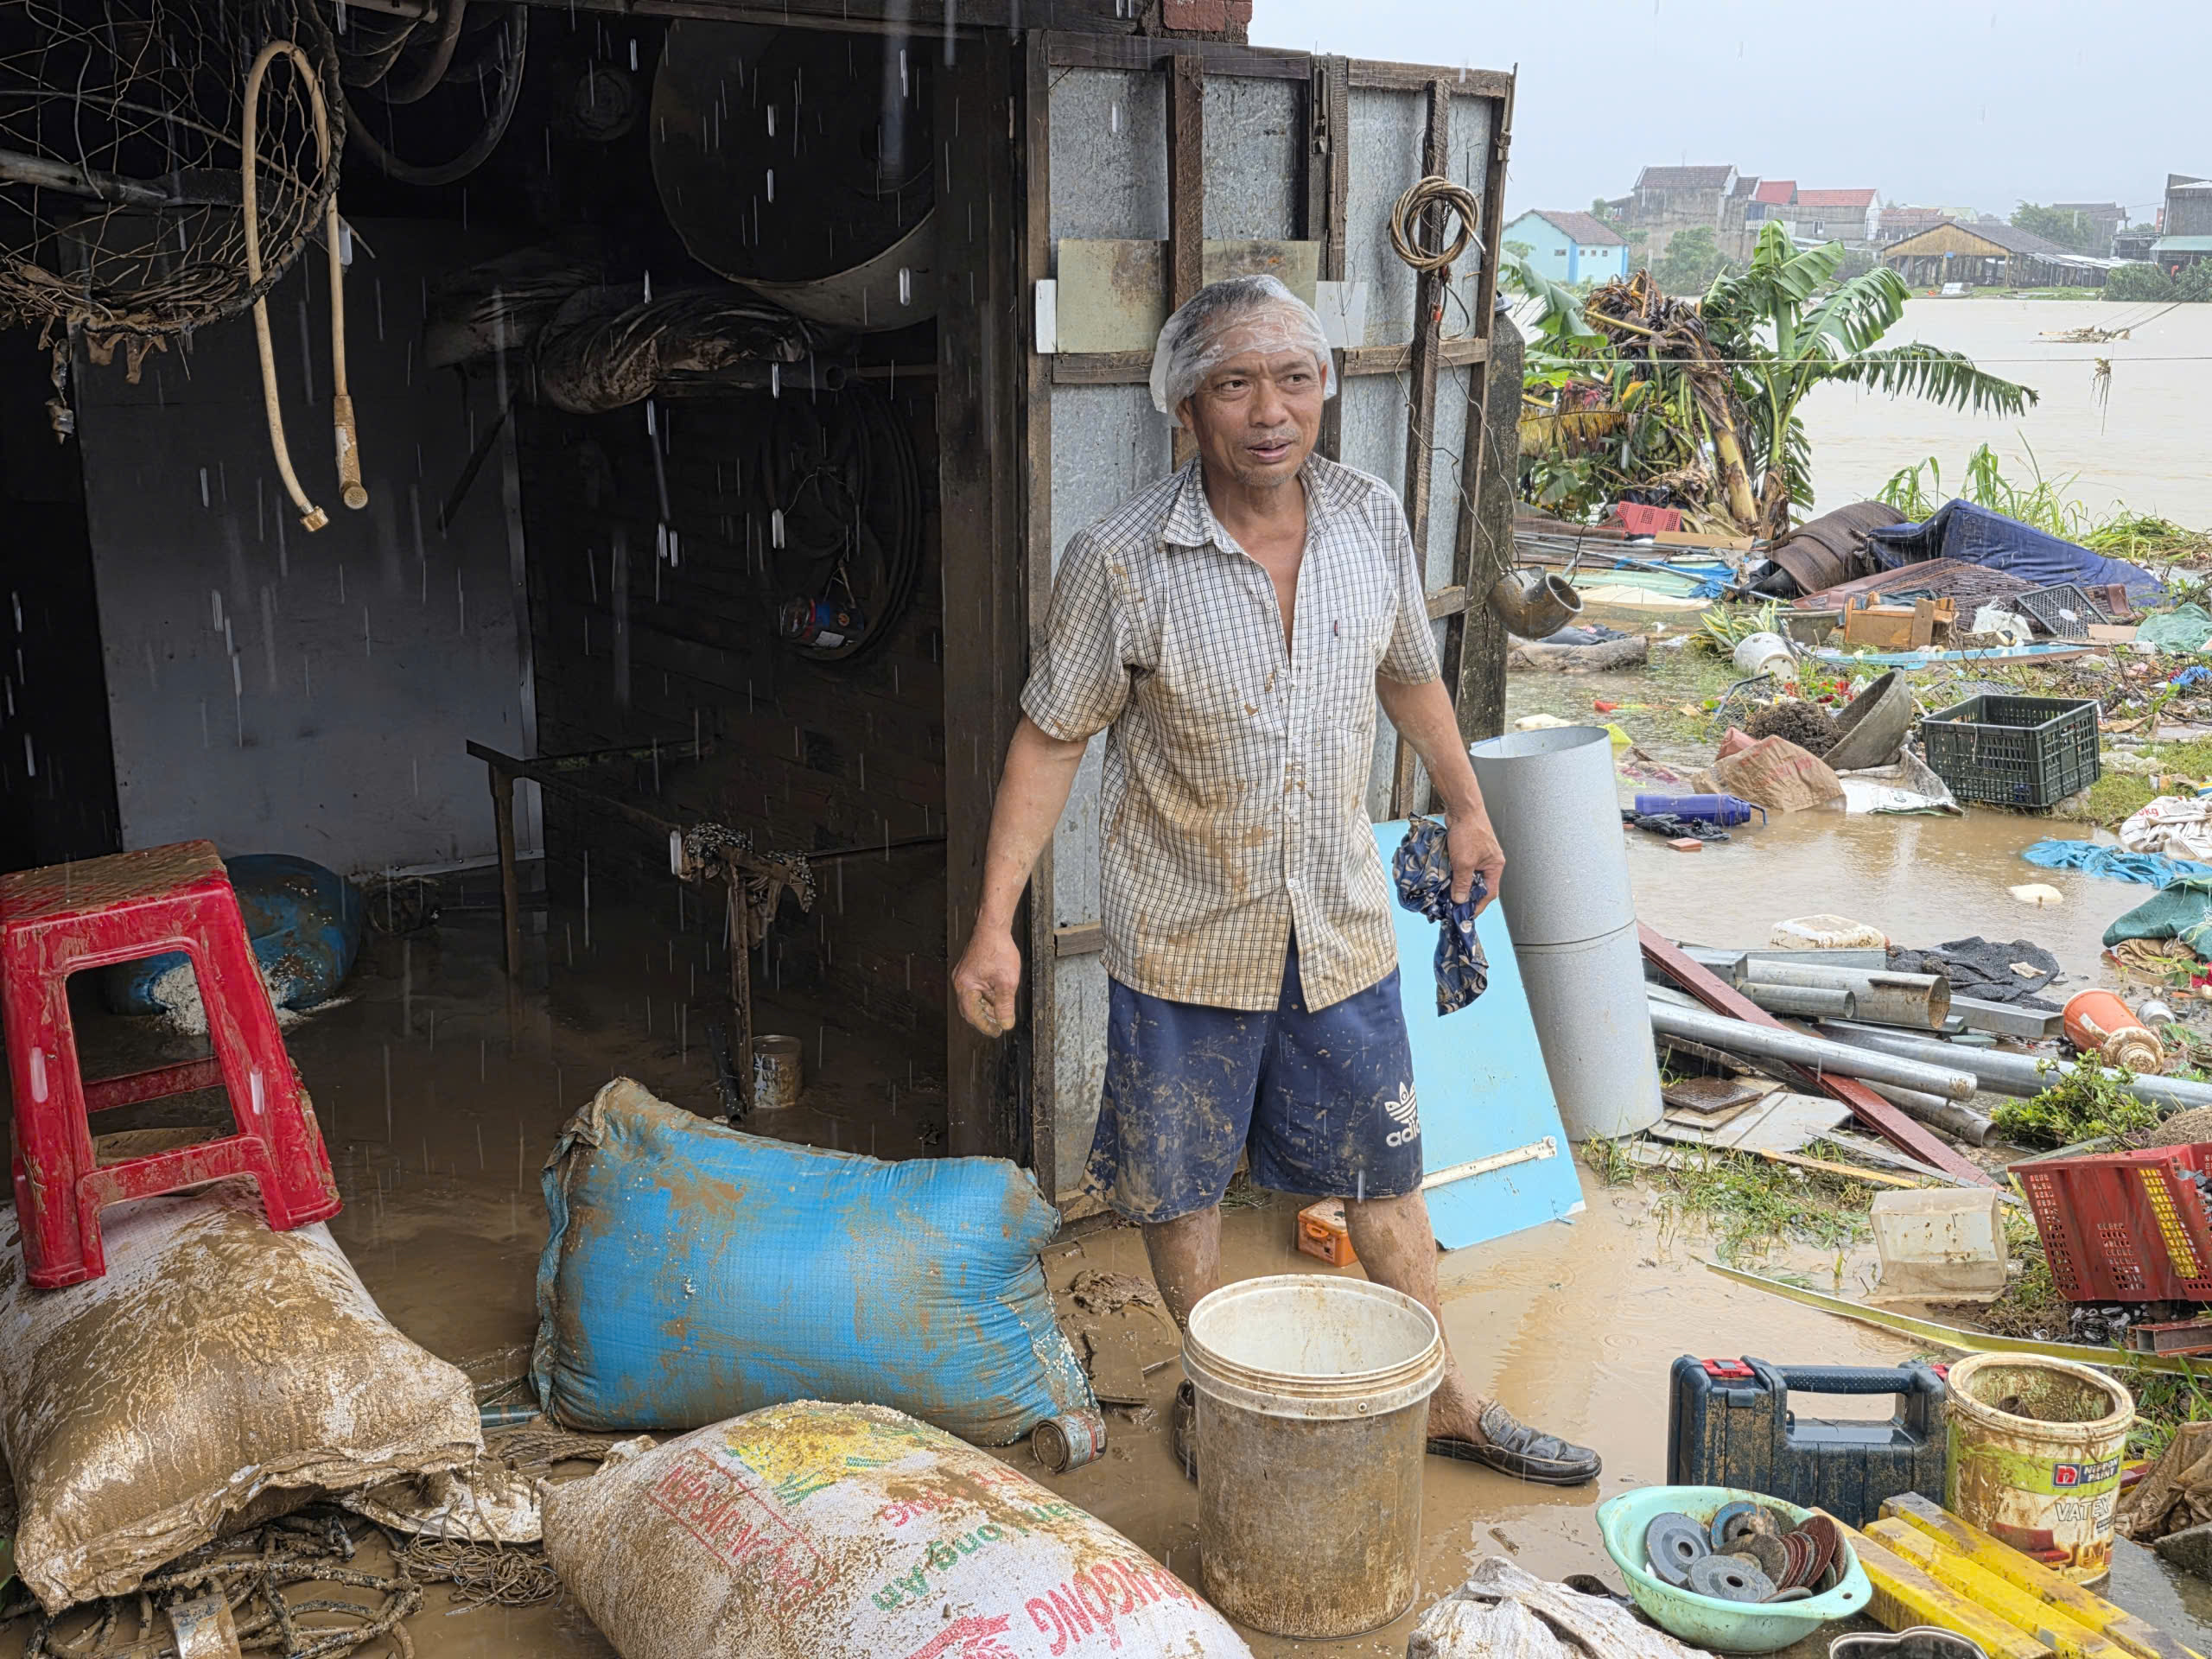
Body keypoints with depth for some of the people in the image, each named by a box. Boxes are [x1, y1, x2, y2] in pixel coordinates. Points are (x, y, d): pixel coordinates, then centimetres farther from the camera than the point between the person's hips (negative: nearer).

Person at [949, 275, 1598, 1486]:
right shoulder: (1120, 562, -17)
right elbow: (1051, 739, -11)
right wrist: (994, 922, -13)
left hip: (1339, 922, 3)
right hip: (1185, 931, -3)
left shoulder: (1370, 520, -5)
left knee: (1383, 1171, 14)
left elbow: (1409, 674, 13)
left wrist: (1465, 809, 23)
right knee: (1180, 1182, 12)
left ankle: (1444, 1399, 34)